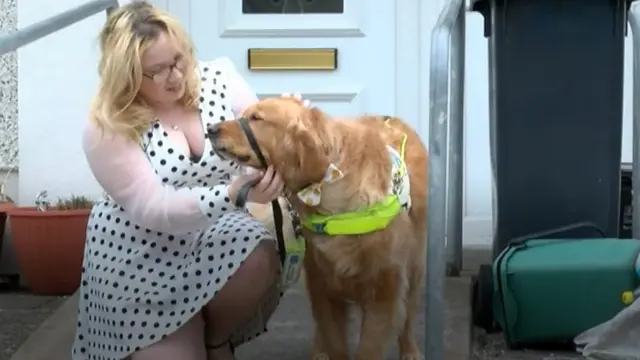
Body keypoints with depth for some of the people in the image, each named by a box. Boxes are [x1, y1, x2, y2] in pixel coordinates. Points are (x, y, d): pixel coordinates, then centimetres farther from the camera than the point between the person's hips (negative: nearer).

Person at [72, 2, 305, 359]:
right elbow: (152, 209, -25)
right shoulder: (106, 128, -18)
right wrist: (233, 194, -40)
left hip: (214, 233, 3)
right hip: (142, 258, -2)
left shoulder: (219, 80, -6)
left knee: (258, 258, -30)